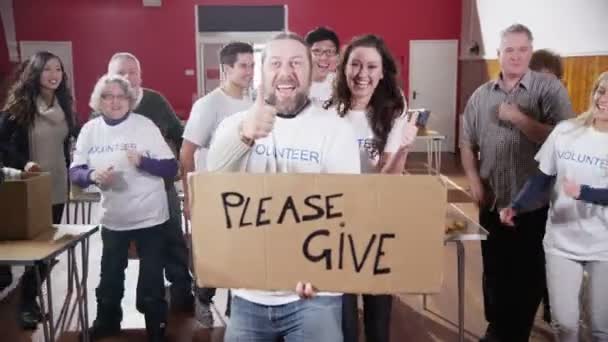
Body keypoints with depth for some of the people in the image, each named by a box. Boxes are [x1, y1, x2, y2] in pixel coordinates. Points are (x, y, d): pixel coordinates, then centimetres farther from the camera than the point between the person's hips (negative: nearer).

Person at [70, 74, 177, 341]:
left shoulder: (145, 125, -10)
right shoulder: (90, 129, -1)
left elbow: (171, 168, -11)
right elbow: (74, 172, 1)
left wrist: (143, 161, -29)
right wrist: (92, 175, -21)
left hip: (150, 216, -3)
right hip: (112, 218, 3)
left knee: (151, 277, 6)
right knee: (110, 275, 19)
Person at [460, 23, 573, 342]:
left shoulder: (549, 88, -6)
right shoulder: (481, 95, 6)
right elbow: (467, 143, 11)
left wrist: (518, 118, -18)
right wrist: (475, 182, 0)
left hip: (535, 204, -3)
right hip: (493, 203, 4)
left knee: (528, 276, 8)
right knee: (494, 271, 16)